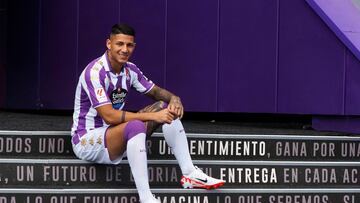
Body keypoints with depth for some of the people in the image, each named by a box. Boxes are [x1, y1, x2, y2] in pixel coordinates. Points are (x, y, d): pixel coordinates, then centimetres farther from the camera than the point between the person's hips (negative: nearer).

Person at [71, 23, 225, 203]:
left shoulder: (130, 70, 1)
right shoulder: (95, 72, -23)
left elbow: (156, 91, 13)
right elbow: (109, 116, -30)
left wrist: (173, 98, -12)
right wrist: (152, 116, -31)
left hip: (114, 131, 8)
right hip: (86, 140, -8)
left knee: (165, 107, -2)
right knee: (135, 126, -37)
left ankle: (189, 174, -4)